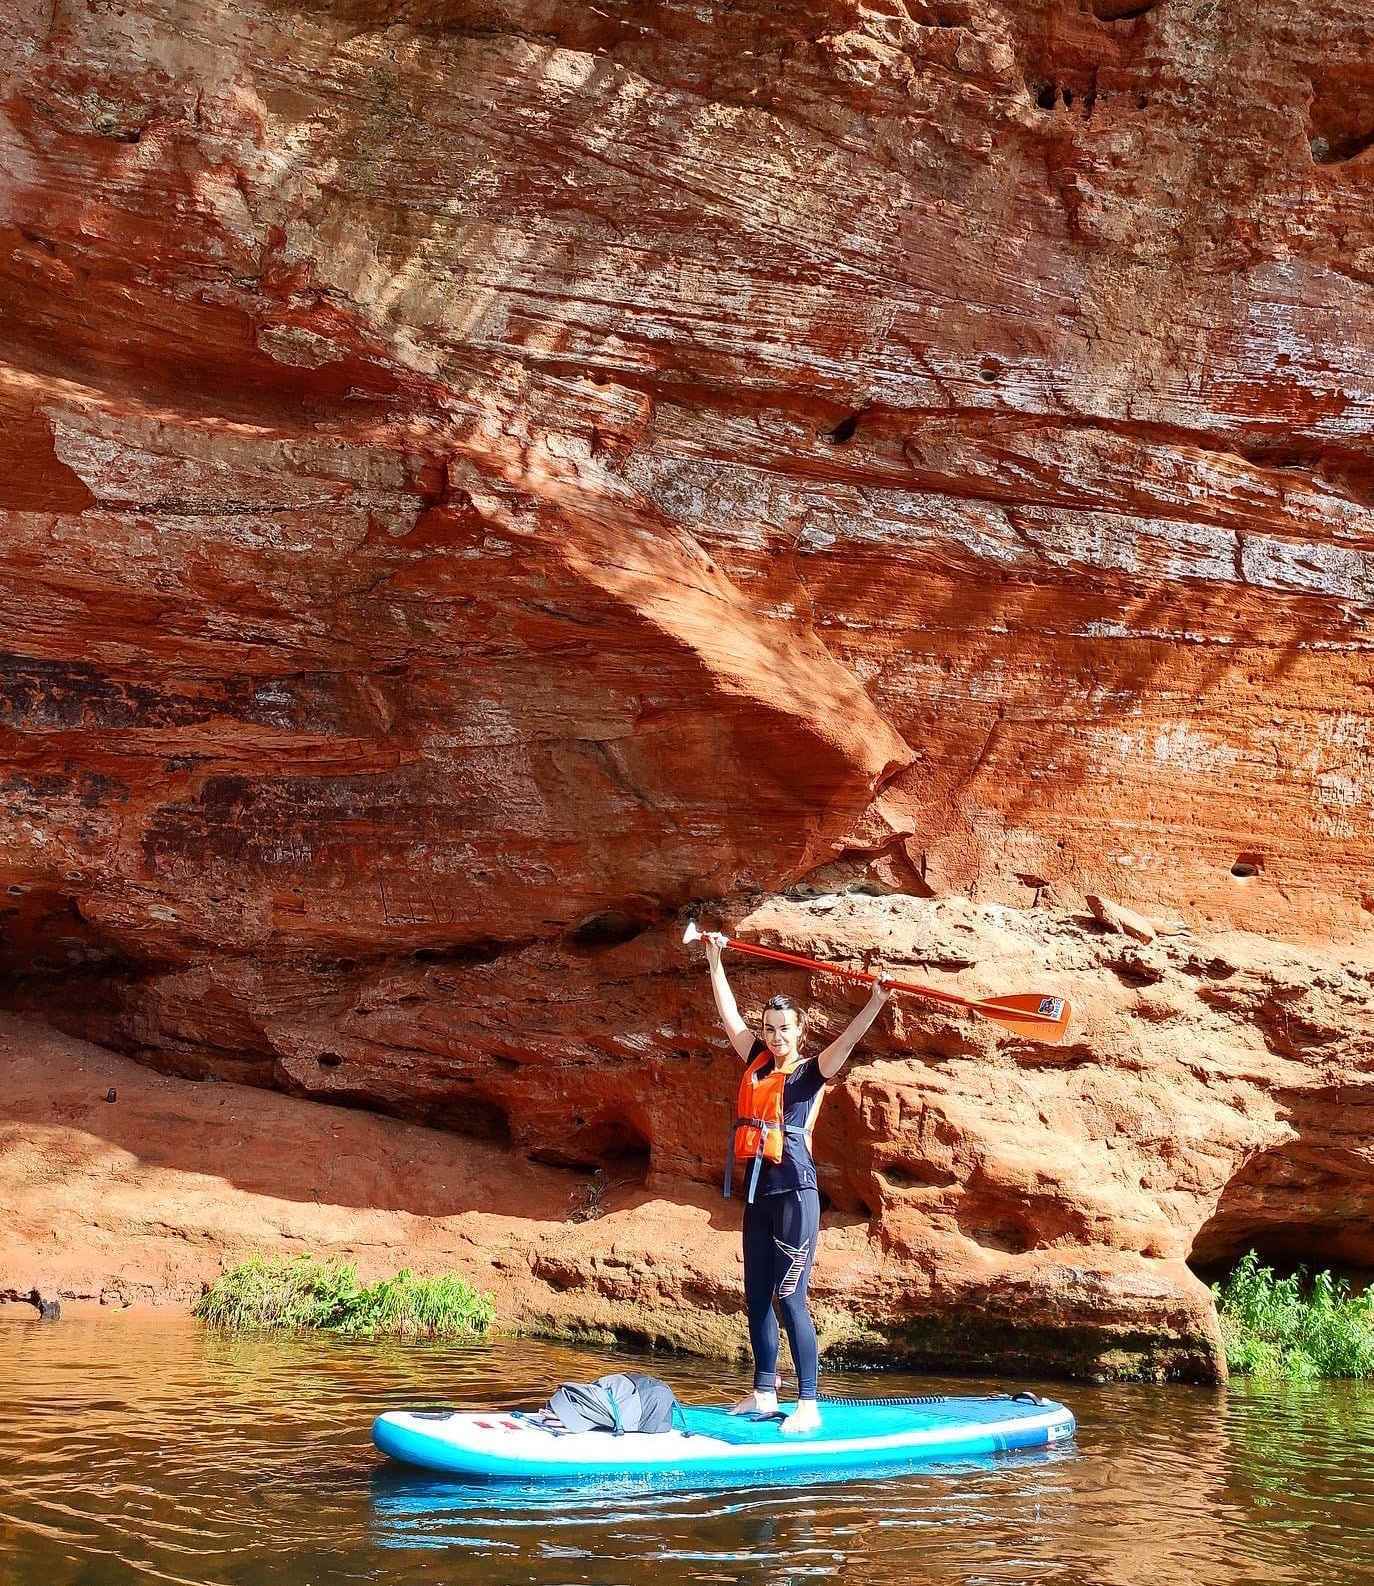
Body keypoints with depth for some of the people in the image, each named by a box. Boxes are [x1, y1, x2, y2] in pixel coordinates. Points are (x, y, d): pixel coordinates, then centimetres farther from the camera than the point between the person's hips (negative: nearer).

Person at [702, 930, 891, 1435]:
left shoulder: (812, 1071, -3)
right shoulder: (757, 1061, 13)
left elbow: (850, 1036, -18)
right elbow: (729, 1014, 20)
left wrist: (879, 997, -33)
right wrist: (714, 957, 22)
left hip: (794, 1190, -7)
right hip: (758, 1192, 7)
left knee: (790, 1298, -9)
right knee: (756, 1297, 11)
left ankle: (808, 1403, -6)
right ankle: (764, 1393, 20)